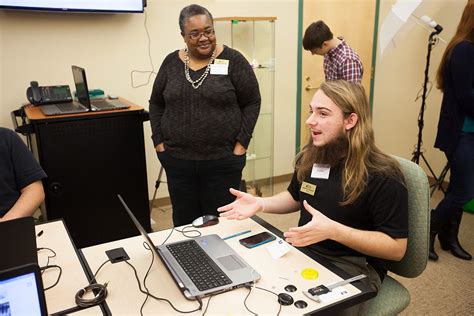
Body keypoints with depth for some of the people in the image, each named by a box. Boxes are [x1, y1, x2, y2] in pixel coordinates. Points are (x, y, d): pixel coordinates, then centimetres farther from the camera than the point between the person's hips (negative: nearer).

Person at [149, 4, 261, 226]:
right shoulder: (171, 62, 5)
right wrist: (159, 142, 4)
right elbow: (156, 104, 12)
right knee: (183, 223, 14)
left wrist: (241, 143, -9)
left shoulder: (233, 60, -5)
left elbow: (252, 103, -3)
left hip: (223, 160, -3)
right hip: (178, 160, 3)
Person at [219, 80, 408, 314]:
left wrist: (332, 230, -29)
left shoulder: (383, 177, -18)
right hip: (304, 253, 6)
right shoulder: (308, 158, 1)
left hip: (354, 268, -5)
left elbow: (397, 248, -18)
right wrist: (260, 203, 0)